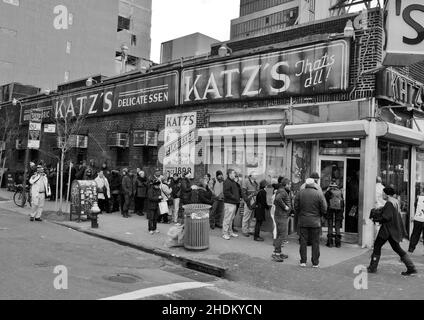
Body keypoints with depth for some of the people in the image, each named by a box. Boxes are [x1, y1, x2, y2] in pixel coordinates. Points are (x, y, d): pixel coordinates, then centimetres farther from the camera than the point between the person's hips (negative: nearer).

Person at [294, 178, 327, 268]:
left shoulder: (300, 193, -2)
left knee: (303, 242, 8)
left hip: (303, 221, 2)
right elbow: (324, 209, -5)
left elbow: (296, 207, 1)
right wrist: (319, 215, 13)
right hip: (315, 222, -1)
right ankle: (315, 263, 12)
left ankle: (303, 261, 12)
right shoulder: (319, 194, -6)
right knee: (315, 242, 7)